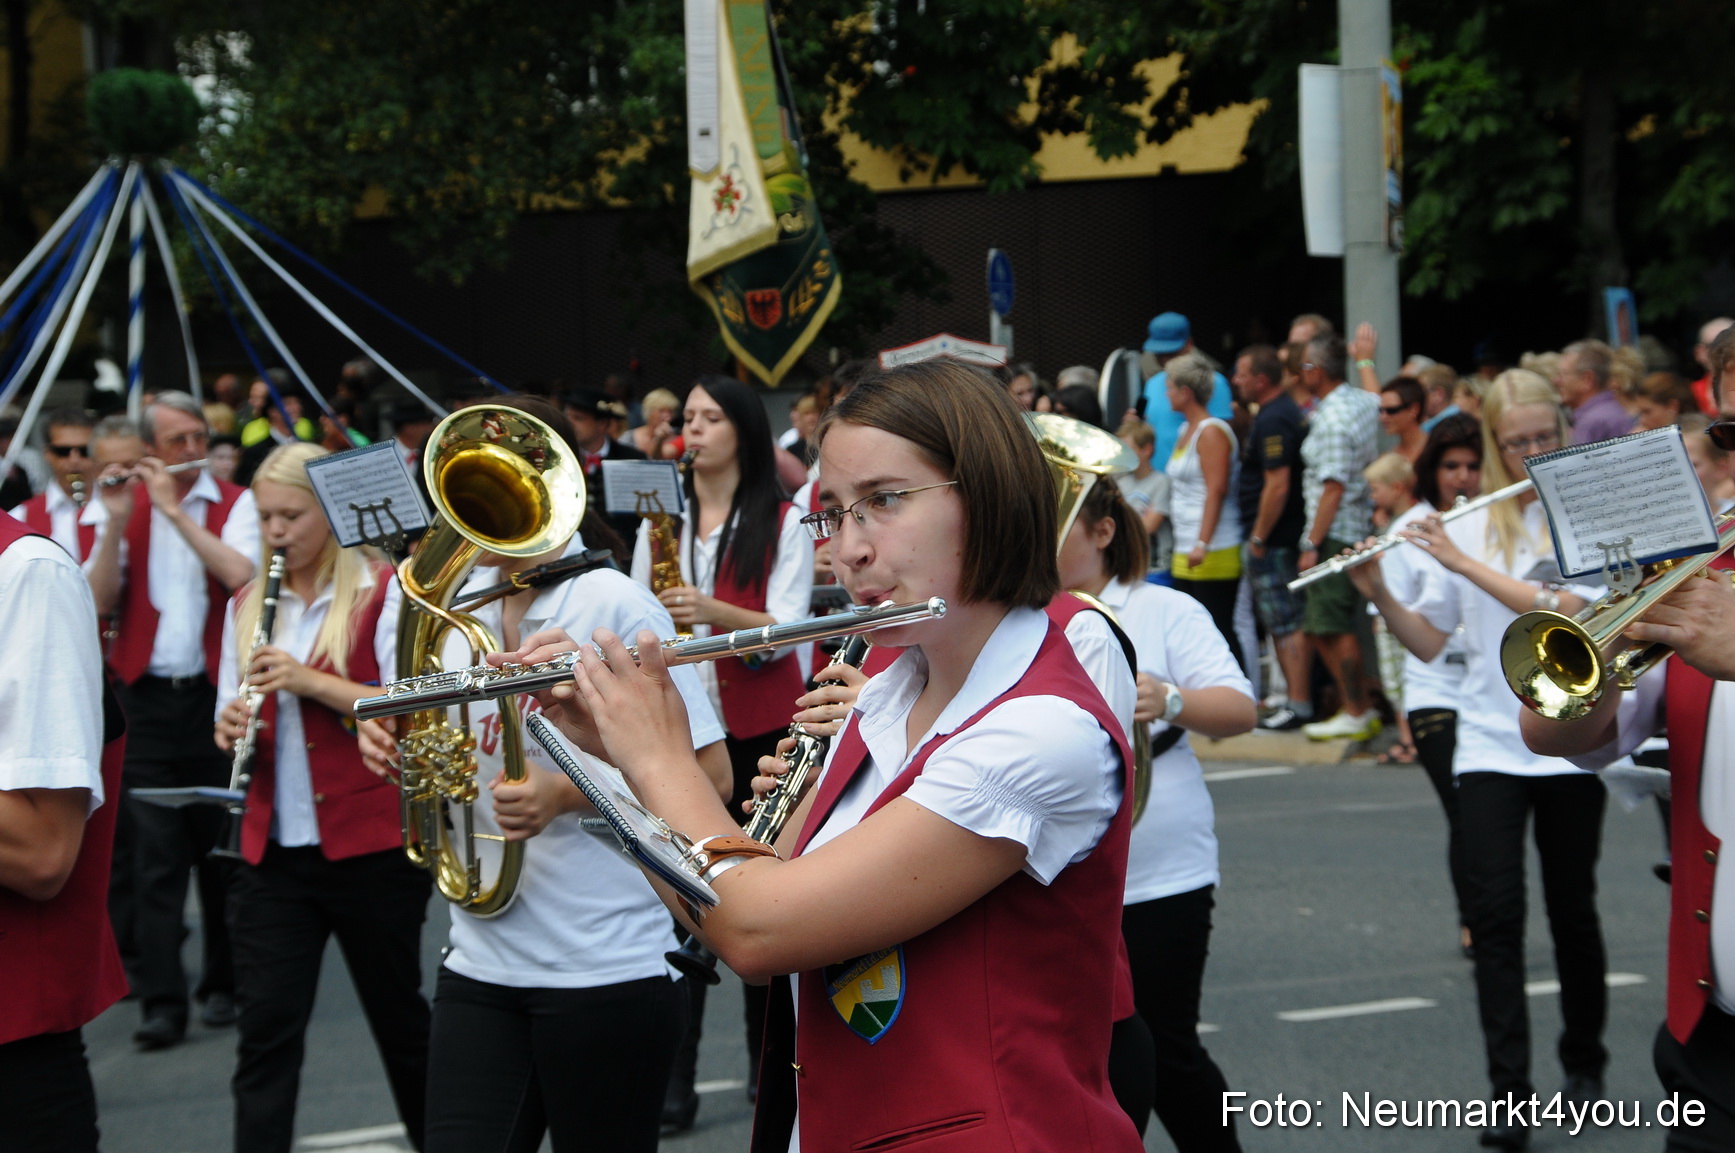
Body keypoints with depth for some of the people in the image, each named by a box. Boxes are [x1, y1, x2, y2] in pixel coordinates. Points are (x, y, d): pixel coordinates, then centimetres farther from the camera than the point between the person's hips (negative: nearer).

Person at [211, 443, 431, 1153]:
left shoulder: (384, 593, -4)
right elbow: (233, 712, 17)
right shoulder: (248, 604, 12)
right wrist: (231, 728, -6)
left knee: (397, 1014, 11)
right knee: (265, 1030, -3)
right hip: (271, 849, 4)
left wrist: (310, 681, -22)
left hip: (370, 846, -4)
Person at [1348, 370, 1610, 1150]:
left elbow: (1564, 610, -19)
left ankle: (1584, 1062, 31)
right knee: (1495, 914, -8)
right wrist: (1381, 596, -11)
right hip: (1489, 745, 2)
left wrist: (1464, 563, -20)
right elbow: (1427, 641, 7)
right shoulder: (1469, 525, 6)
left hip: (1569, 744, -2)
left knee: (1572, 910, 10)